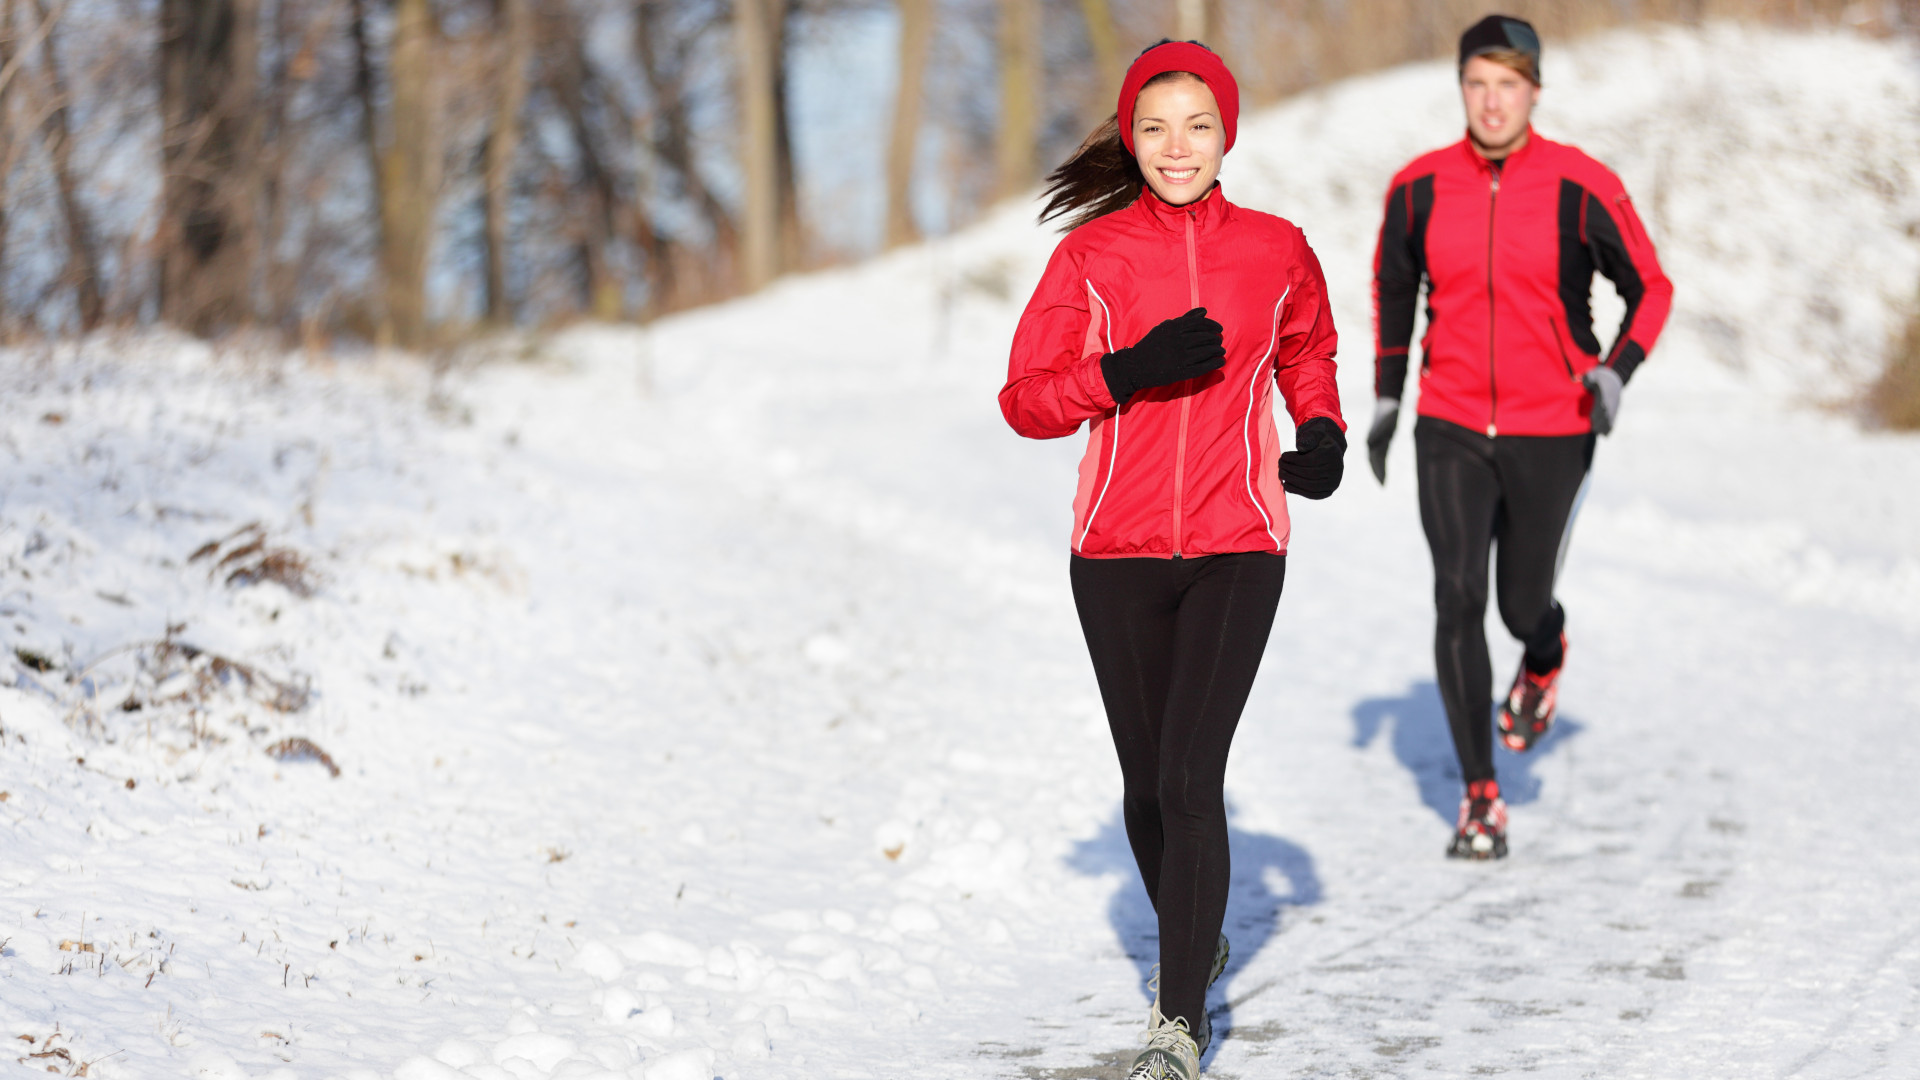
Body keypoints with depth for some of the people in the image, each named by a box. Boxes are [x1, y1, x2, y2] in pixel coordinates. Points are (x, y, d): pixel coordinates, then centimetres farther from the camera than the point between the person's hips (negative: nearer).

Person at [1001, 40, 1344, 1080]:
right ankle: (1193, 942, 39)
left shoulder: (1276, 249, 2)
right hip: (1119, 552, 1)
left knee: (1189, 777, -13)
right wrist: (1129, 371, -18)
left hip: (1238, 549, -1)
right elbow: (1026, 401, -2)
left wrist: (1321, 431, 4)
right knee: (1146, 780, 12)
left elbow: (1307, 352, 22)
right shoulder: (1092, 254, -1)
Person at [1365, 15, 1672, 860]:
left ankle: (1545, 655, 48)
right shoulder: (1420, 188, -2)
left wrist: (1617, 370, -14)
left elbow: (1651, 288, 1)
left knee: (1523, 605, 7)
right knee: (1457, 599, -11)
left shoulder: (1581, 188, -10)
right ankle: (1480, 797, -2)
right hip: (1451, 429, 1)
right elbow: (1392, 284, 15)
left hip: (1551, 433, -1)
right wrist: (1386, 395, 13)